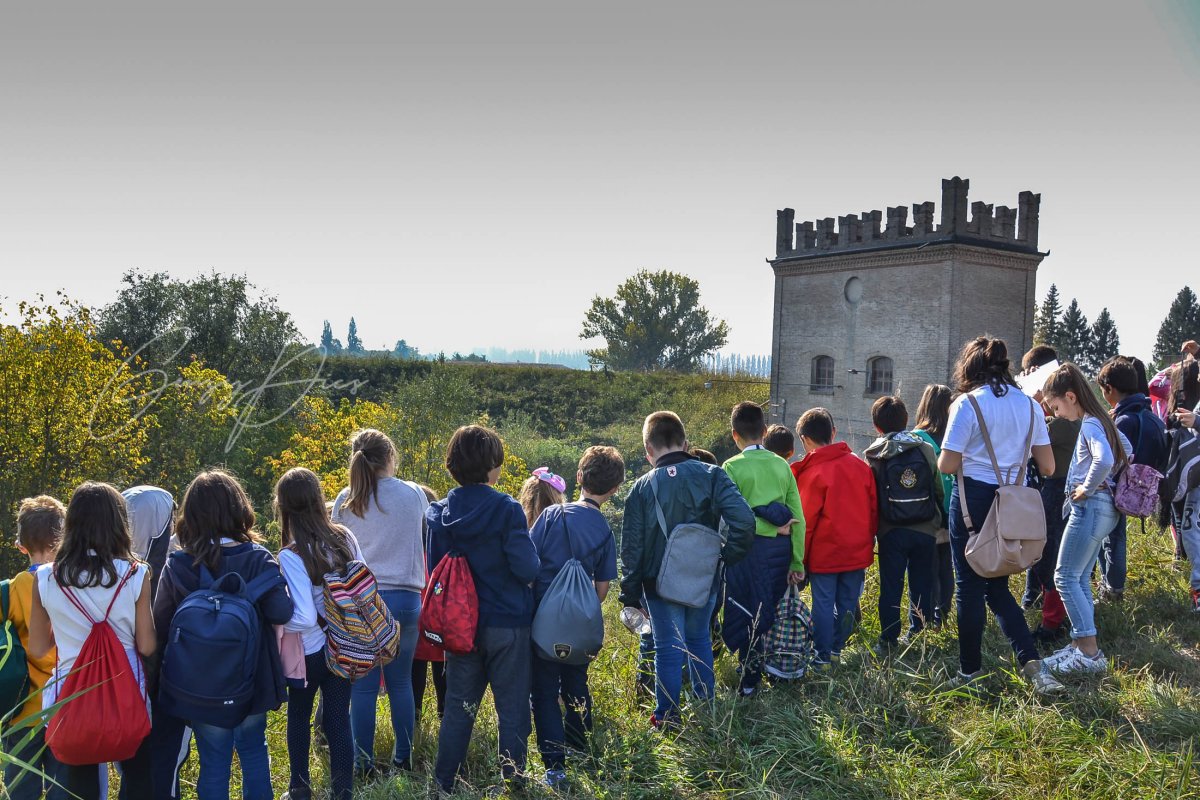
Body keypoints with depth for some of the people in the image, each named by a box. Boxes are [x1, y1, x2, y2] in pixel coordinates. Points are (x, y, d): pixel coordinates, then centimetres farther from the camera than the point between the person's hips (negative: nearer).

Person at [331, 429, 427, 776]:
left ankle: (364, 764, 13)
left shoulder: (345, 501, -1)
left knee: (363, 685, 6)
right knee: (400, 681, 12)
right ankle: (403, 757, 20)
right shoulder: (413, 494, -1)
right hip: (404, 598, 0)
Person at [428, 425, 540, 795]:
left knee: (458, 708, 14)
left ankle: (444, 783, 20)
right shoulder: (507, 510, -15)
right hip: (508, 624, -4)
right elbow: (527, 569, -18)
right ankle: (513, 780, 16)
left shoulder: (440, 513, -1)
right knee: (512, 709, 9)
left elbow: (434, 572, 7)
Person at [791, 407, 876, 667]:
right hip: (858, 551, 5)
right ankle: (836, 649, 25)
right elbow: (873, 509, 8)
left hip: (825, 554, -5)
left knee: (823, 604, 5)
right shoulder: (859, 465, 1)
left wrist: (800, 559, -3)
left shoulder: (812, 472, -14)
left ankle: (822, 656, 11)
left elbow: (806, 522, -12)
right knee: (848, 602, 14)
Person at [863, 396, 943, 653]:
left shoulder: (874, 456, -5)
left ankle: (889, 640, 9)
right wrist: (938, 521, 17)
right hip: (925, 530, 1)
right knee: (921, 586, 12)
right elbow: (939, 490, 4)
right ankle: (918, 637, 18)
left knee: (890, 587, 6)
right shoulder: (926, 449, -1)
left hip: (892, 533, -1)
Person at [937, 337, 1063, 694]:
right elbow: (1048, 466, 5)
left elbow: (946, 465, -13)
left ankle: (970, 672, 15)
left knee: (970, 587, 6)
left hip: (973, 498, -5)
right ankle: (1032, 663, 4)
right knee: (998, 587, 17)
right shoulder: (1028, 404, 4)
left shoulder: (967, 404, -11)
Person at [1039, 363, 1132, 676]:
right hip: (1103, 508, 10)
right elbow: (1126, 451, 26)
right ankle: (1080, 644, 18)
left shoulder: (1089, 424, -16)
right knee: (1079, 579, 13)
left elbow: (1104, 460, -34)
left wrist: (1088, 489, -19)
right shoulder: (1101, 421, 13)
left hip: (1090, 508, -10)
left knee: (1066, 577, -6)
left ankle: (1090, 653, -4)